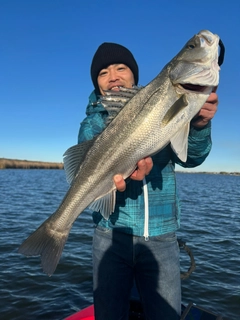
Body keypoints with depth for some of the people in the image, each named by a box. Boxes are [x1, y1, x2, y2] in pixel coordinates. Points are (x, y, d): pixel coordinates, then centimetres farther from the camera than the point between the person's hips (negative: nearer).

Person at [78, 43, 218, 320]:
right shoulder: (92, 124, 2)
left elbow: (190, 157, -8)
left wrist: (198, 125, -29)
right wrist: (119, 174, -33)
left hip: (161, 238, 1)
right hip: (111, 235, 0)